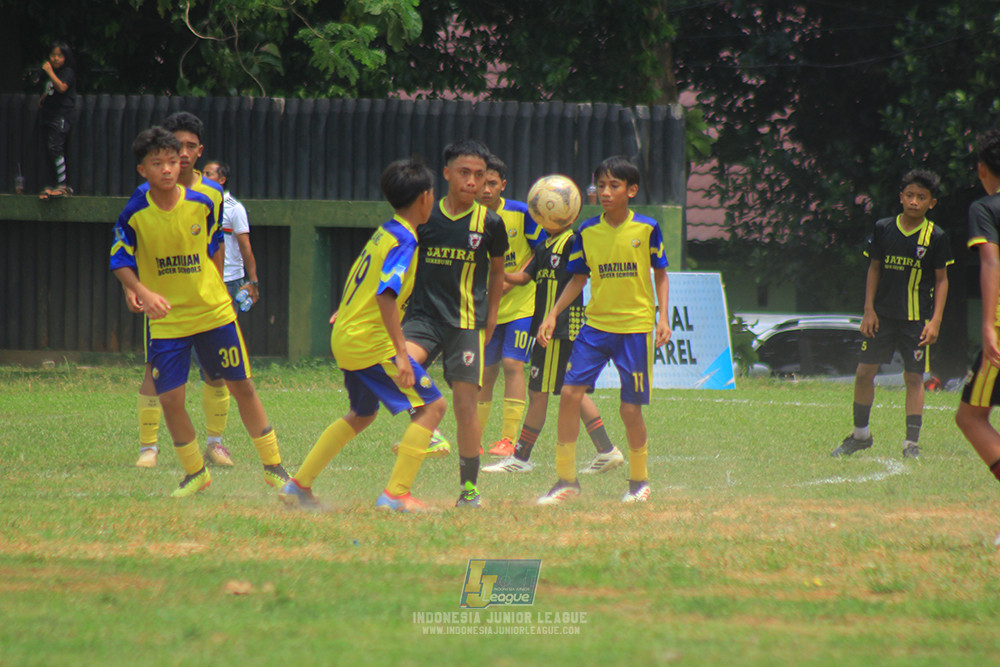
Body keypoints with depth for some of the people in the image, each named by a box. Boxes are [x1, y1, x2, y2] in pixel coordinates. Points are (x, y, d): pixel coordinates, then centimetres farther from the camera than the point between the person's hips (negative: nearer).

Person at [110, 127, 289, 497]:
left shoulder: (202, 205, -7)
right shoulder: (135, 214, -13)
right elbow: (121, 262, -7)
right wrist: (144, 293, -24)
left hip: (213, 312, 1)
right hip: (166, 320, -1)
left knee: (242, 387, 6)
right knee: (170, 399, -5)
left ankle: (273, 467, 19)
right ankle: (195, 473, 16)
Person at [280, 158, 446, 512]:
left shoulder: (384, 232, 12)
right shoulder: (404, 240, -16)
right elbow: (386, 296, -26)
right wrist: (401, 353, -29)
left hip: (345, 338, 10)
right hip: (372, 343, -10)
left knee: (361, 414, 27)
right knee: (431, 405, -7)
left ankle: (299, 484, 28)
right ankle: (396, 493, -13)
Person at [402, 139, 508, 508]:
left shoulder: (489, 223, 1)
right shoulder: (425, 217, 1)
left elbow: (497, 270, 16)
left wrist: (491, 318, 15)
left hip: (467, 321, 0)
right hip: (424, 314, 0)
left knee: (466, 404, -2)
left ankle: (469, 486, 12)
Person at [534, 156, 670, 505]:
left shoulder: (646, 228, -4)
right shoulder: (587, 232, 3)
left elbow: (660, 274, 5)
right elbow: (578, 279, 12)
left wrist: (663, 316, -5)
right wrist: (552, 315, 4)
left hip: (636, 327, -3)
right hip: (595, 324, 3)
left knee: (630, 408, -2)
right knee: (570, 393, -8)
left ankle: (639, 480, 20)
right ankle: (566, 479, 2)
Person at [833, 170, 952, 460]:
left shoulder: (936, 237, -3)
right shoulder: (883, 229, 2)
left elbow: (942, 280, 2)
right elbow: (874, 269, 9)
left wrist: (936, 321, -5)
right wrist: (869, 310, 2)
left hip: (916, 318, -2)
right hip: (882, 314, 2)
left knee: (914, 377, -3)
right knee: (864, 372, 1)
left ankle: (912, 443, 3)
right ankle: (860, 434, 18)